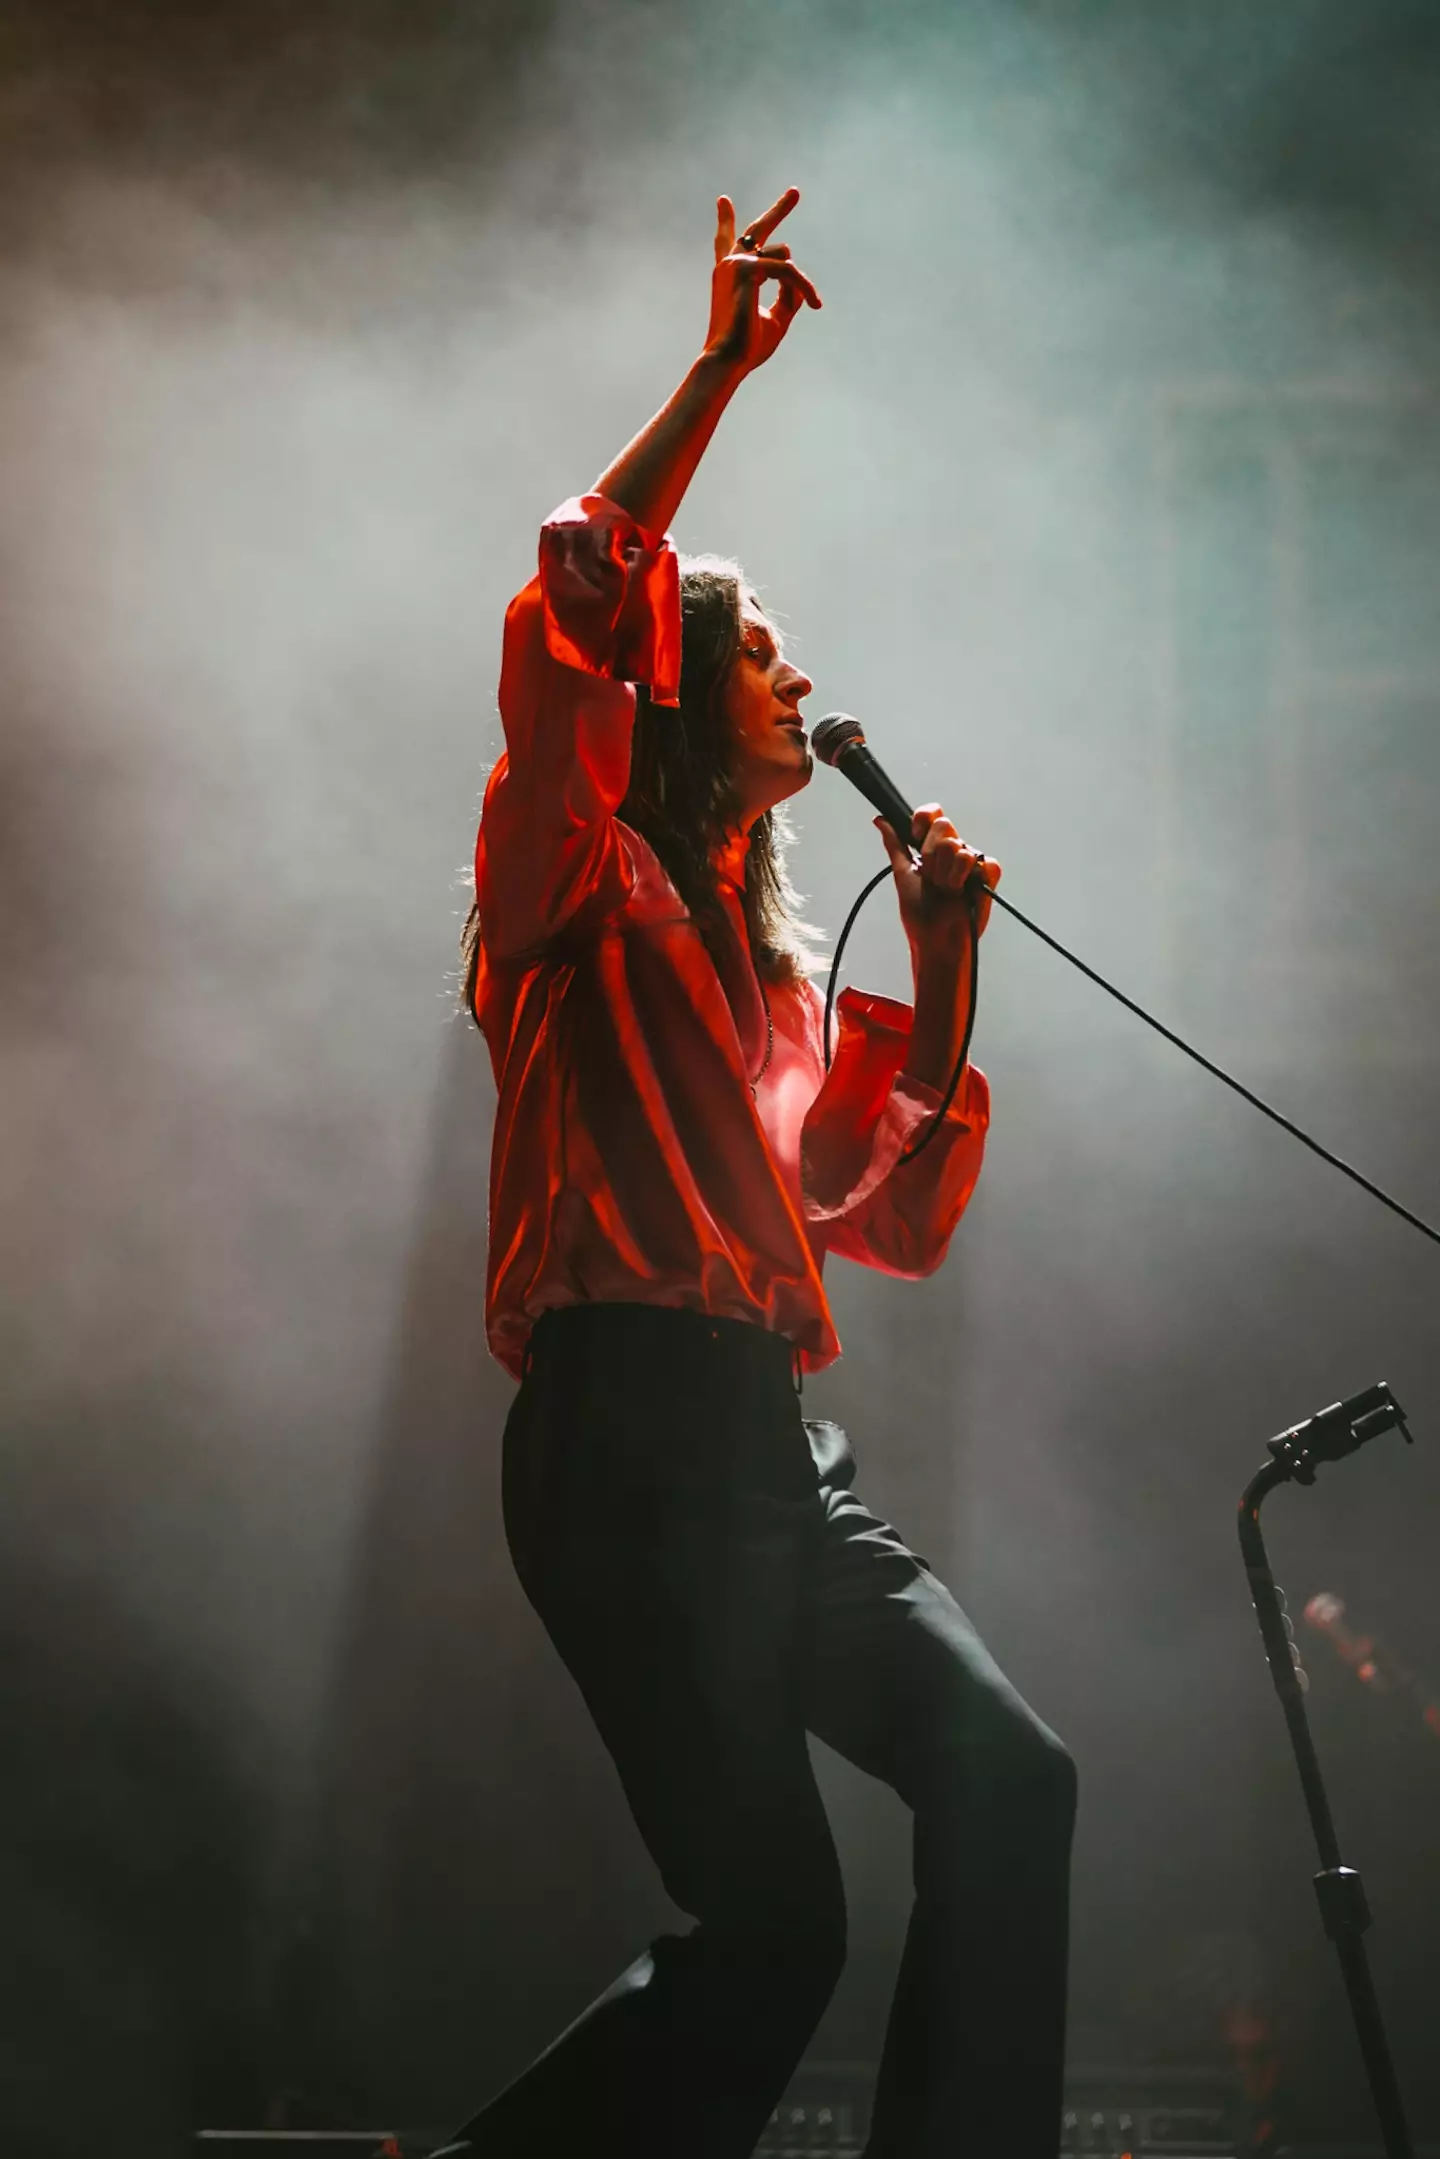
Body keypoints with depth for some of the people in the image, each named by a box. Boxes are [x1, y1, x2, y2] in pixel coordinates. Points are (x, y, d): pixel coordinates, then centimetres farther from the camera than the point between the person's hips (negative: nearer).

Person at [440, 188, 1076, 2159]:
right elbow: (570, 611, -13)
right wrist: (722, 371, -9)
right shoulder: (583, 893, 4)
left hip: (775, 1445, 8)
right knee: (774, 1921, -10)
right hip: (628, 1427, -8)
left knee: (1007, 1776, -7)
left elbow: (896, 1218, 22)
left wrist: (942, 976, 15)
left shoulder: (766, 969, 25)